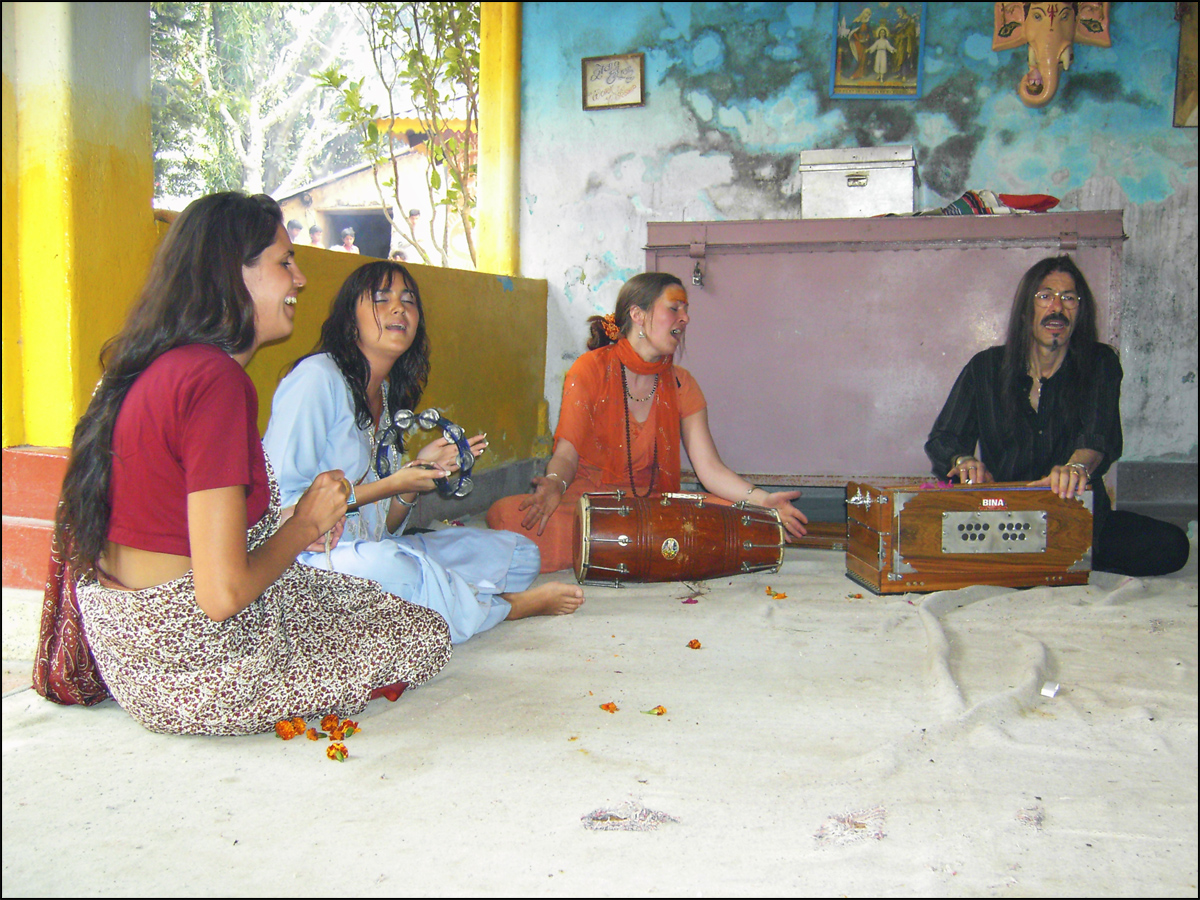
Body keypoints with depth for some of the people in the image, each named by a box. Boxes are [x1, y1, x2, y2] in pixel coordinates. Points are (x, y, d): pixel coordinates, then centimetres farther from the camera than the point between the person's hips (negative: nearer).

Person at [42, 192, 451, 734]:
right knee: (428, 635, 6)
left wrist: (292, 531, 7)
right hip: (193, 671, -9)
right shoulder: (216, 378, -24)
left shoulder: (145, 369, 5)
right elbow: (223, 594, -26)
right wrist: (304, 524, -9)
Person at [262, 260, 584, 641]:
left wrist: (420, 470, -5)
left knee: (520, 553, 5)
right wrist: (392, 485, -16)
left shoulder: (391, 396, 14)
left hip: (377, 553, 8)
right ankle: (507, 606, -13)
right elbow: (278, 504, -18)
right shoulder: (318, 378, -11)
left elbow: (382, 530, 12)